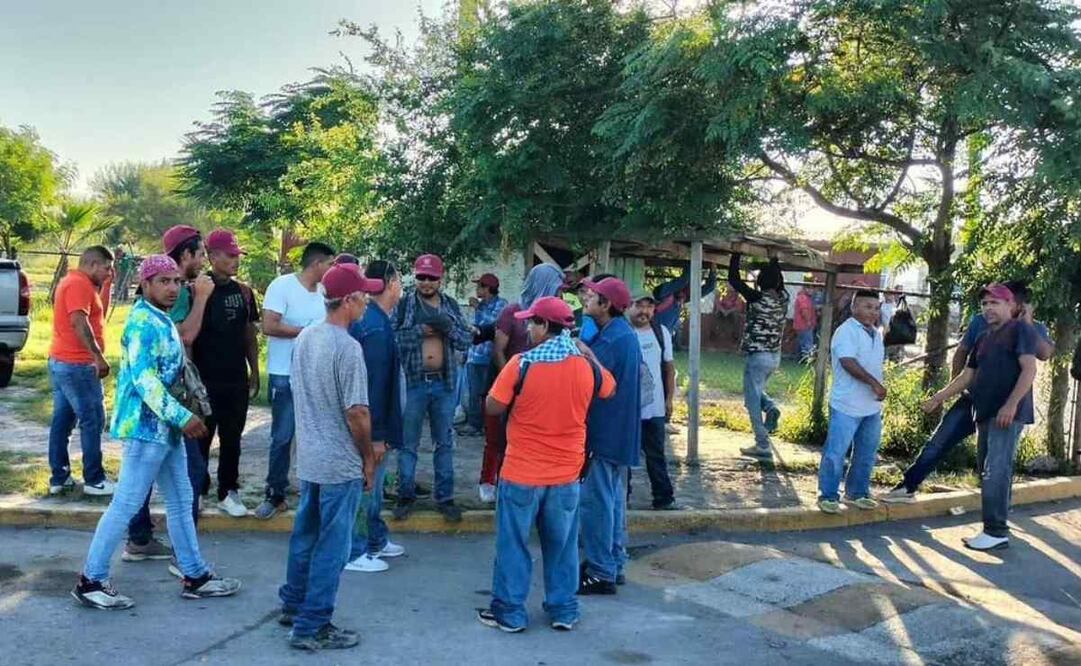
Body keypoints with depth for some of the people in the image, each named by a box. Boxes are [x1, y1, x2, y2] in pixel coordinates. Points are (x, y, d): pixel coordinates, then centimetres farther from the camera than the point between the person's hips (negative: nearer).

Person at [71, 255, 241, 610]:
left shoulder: (162, 320, 13)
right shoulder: (143, 321, -17)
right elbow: (144, 379, -24)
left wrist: (182, 416, 21)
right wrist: (183, 417, -23)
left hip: (165, 426, 10)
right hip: (146, 427, -10)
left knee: (180, 501, 13)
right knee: (125, 505, -2)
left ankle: (195, 576, 22)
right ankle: (90, 580, 10)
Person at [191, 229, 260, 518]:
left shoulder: (243, 291, 8)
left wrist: (254, 372, 11)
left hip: (237, 379, 5)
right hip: (206, 380, -5)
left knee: (232, 438, 12)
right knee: (201, 437, 4)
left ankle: (227, 492, 22)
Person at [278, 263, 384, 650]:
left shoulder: (304, 338, 4)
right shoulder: (347, 347, -21)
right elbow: (356, 412, -21)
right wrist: (368, 457, -7)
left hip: (308, 457, 8)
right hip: (341, 463, -8)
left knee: (305, 535, 21)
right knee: (331, 546, 3)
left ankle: (293, 606, 34)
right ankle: (311, 627, 10)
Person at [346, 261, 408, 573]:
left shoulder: (368, 319, 8)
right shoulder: (377, 327, -22)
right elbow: (375, 383, -24)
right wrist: (377, 434, -23)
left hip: (370, 420, 10)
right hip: (370, 423, -10)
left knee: (373, 482, 20)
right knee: (366, 484, 0)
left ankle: (377, 540, 33)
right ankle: (354, 553, 11)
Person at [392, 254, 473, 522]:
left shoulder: (450, 305, 7)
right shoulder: (404, 303, -3)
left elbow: (467, 340, 3)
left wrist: (449, 327, -14)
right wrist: (420, 330, -20)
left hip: (444, 383, 3)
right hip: (413, 382, -3)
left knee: (445, 443, 10)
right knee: (408, 443, 6)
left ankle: (445, 497, 20)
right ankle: (406, 495, 18)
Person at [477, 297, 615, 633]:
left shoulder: (521, 363, -15)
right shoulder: (586, 365, -4)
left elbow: (494, 408, -10)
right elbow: (610, 390, 16)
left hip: (522, 473, -3)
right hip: (567, 474, 3)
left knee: (513, 544, 10)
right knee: (561, 545, 16)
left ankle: (510, 612, 17)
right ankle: (564, 611, 23)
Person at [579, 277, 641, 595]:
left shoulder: (611, 339, -20)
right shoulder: (625, 333, 12)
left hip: (605, 432, -10)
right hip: (621, 432, 10)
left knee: (596, 502, -3)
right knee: (614, 499, 17)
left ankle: (600, 573, 4)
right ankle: (614, 563, 27)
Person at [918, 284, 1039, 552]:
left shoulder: (1020, 329, -2)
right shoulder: (984, 339, 22)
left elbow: (1029, 369, -12)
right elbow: (967, 376, 25)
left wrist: (1011, 404, -22)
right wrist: (938, 398, 18)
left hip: (1007, 414, -9)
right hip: (985, 414, 9)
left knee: (995, 472, -13)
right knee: (989, 472, 9)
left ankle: (997, 533, -10)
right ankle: (994, 529, 15)